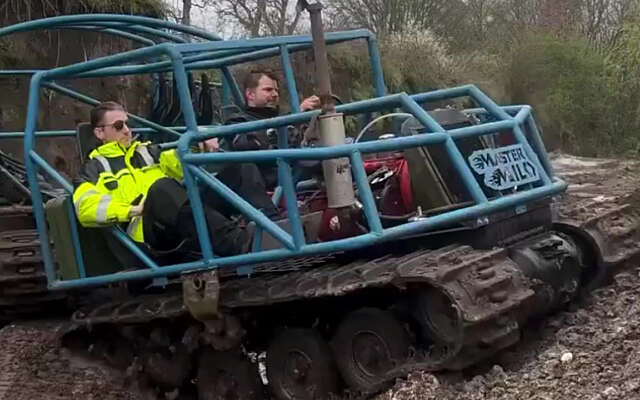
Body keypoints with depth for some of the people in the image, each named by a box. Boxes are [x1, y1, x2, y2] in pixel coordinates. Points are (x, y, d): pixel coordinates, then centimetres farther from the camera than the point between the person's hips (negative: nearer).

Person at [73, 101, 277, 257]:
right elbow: (85, 208, 1)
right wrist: (133, 210, -11)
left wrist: (201, 148, -2)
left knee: (242, 168, -9)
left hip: (191, 216, 6)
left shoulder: (148, 152, 34)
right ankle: (237, 242, -55)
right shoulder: (96, 168, 19)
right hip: (151, 229, -5)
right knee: (162, 186, -39)